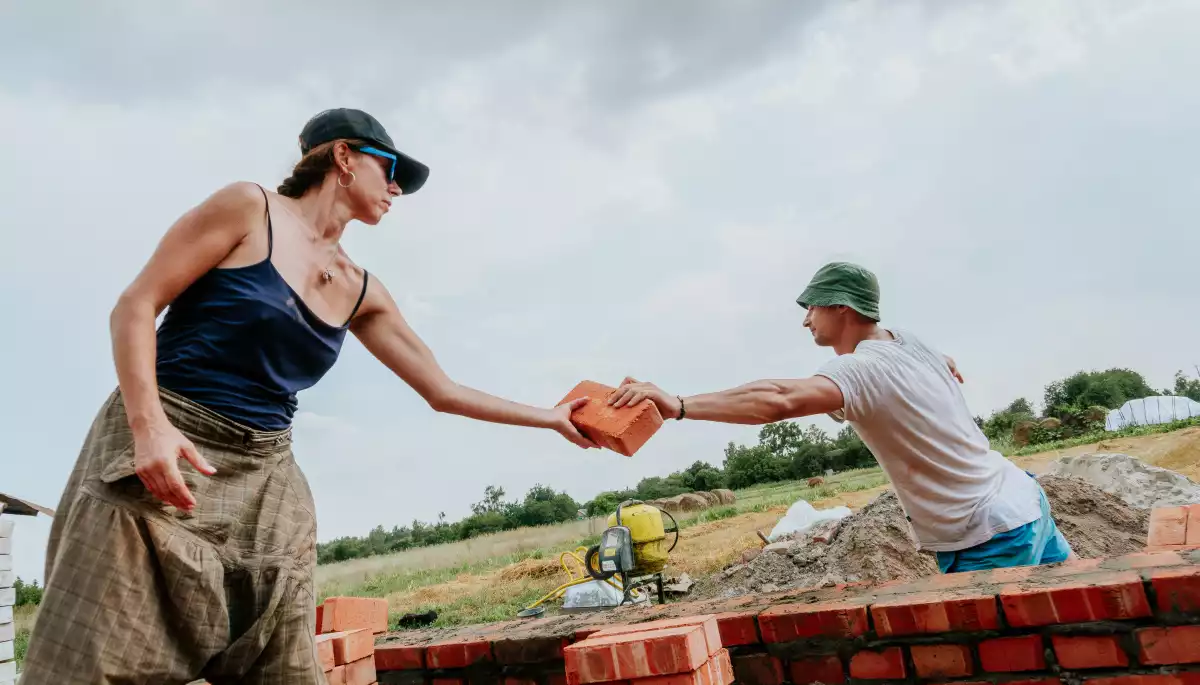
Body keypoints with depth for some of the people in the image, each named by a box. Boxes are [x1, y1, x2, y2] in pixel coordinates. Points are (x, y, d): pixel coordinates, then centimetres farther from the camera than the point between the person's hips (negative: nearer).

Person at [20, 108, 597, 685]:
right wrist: (148, 425, -21)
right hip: (161, 450, -5)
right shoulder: (250, 208, -2)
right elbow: (135, 306, -6)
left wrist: (548, 418, 19)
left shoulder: (360, 292, 12)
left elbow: (441, 390, 18)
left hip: (265, 480, 6)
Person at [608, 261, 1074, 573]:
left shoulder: (862, 369, -24)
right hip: (1024, 499, 9)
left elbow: (778, 401, -43)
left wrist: (677, 405, -49)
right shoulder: (907, 341, 3)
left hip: (991, 541, -9)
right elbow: (951, 369, 28)